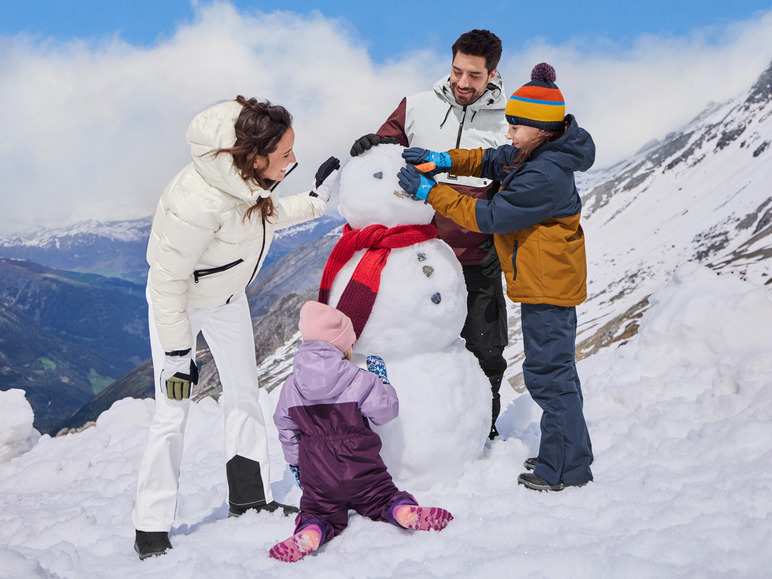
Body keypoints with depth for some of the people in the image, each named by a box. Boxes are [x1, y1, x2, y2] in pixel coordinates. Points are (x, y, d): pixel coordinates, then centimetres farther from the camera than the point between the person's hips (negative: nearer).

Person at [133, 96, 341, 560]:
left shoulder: (251, 177, -19)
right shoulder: (198, 203, -42)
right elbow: (168, 280, -31)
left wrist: (317, 201, 2)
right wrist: (177, 352, -25)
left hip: (228, 296, 8)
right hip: (178, 303, -8)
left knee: (244, 394, 13)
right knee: (174, 412, -5)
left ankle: (250, 498, 26)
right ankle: (152, 529, 7)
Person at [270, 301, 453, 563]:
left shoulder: (290, 386, 1)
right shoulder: (359, 380, -12)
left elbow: (287, 430, 9)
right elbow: (385, 411, -6)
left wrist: (295, 463, 23)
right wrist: (381, 380, 9)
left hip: (316, 470, 2)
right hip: (359, 466, -2)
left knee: (319, 509, 15)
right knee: (381, 499, 16)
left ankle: (309, 531, -20)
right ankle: (404, 510, -17)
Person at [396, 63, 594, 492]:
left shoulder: (544, 176, -25)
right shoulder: (540, 156, 6)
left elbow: (489, 216, -25)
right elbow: (490, 161, 15)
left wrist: (430, 192, -20)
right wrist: (443, 160, -1)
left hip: (546, 287, -11)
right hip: (553, 282, 11)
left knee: (547, 373, -2)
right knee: (554, 370, 19)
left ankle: (566, 470, 7)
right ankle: (569, 455, 31)